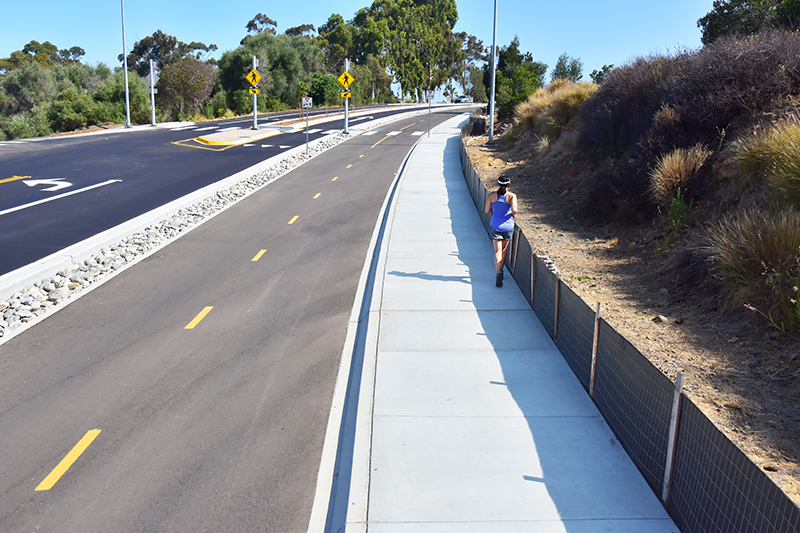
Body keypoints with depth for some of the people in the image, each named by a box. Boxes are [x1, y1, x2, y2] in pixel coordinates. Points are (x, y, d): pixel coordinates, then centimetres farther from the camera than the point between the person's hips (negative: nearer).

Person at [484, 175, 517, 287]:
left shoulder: (492, 195, -5)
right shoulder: (512, 196, -10)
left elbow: (486, 211, -1)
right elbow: (514, 210, -23)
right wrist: (513, 214, -1)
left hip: (495, 226, 0)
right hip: (508, 226, 0)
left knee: (497, 251, -2)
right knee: (504, 249, 20)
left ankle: (499, 272, -22)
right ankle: (500, 271, 26)